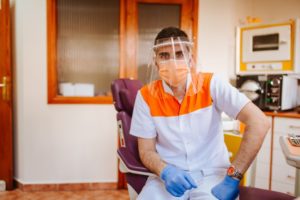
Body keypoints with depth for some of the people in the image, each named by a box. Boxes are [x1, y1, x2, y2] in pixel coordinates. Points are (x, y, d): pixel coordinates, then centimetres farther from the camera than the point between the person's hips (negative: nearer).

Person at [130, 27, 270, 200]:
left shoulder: (211, 84, -9)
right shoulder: (146, 96, -4)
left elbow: (259, 123, -17)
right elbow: (146, 151, 0)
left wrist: (232, 178, -21)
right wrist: (165, 171, -22)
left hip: (212, 173, -1)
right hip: (170, 175, 2)